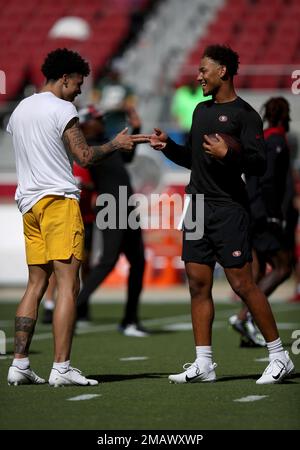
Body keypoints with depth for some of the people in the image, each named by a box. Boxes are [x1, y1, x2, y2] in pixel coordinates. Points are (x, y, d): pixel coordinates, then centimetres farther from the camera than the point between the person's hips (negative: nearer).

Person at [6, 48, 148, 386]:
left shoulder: (19, 110, 18)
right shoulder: (62, 109, -7)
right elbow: (84, 156, -9)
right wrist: (116, 144, 6)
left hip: (29, 203, 8)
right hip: (59, 199, -8)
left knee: (36, 284, 10)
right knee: (67, 284, -9)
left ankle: (19, 364, 4)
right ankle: (61, 368, -15)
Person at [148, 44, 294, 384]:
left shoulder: (244, 114, -7)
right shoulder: (201, 110, 17)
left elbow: (259, 165, -14)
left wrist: (228, 154, -28)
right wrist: (168, 146, 12)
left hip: (229, 210, -8)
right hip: (198, 207, 8)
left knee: (242, 284, -8)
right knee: (198, 284, 5)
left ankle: (279, 357, 2)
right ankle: (203, 364, 9)